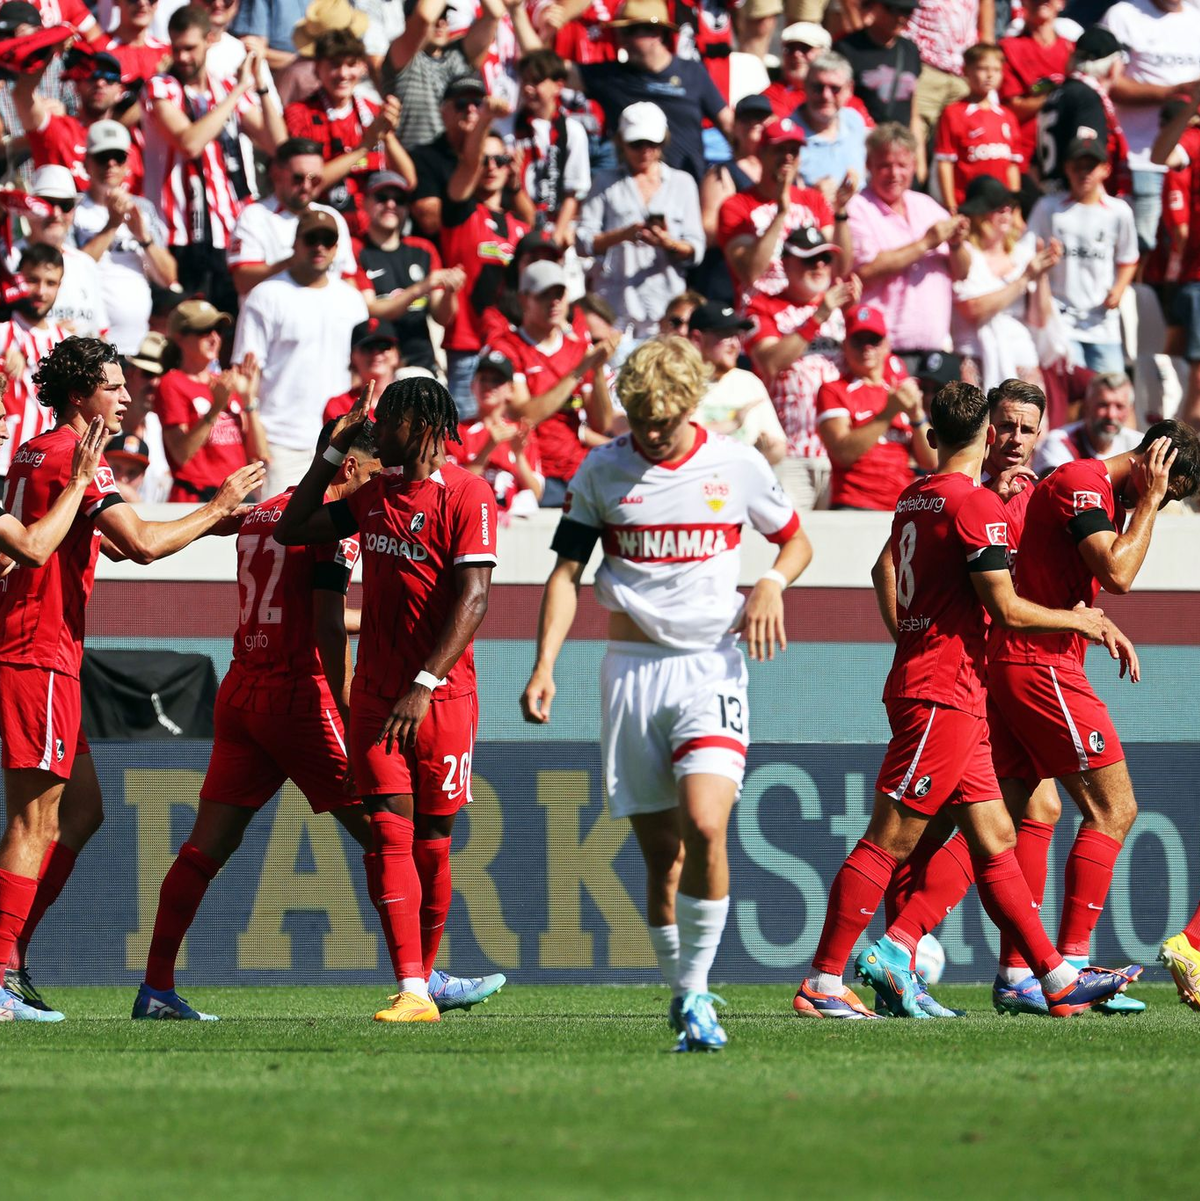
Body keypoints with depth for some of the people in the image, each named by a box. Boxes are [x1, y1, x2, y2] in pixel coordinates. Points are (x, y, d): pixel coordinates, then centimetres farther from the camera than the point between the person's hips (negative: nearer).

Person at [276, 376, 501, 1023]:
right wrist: (335, 449, 12)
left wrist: (422, 688, -22)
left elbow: (472, 600, -16)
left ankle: (424, 980, 19)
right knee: (389, 835, -9)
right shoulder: (374, 493, 12)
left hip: (443, 696, -5)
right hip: (376, 695, 5)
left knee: (430, 846, 3)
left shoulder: (466, 495, -10)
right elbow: (293, 529, 21)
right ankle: (411, 991, -14)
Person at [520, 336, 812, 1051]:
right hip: (633, 670, 2)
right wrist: (545, 665, -6)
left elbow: (797, 542, 16)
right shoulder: (602, 471, 3)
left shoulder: (737, 466, 2)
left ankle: (696, 988, -11)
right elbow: (568, 572, 5)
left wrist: (772, 584, -6)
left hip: (712, 667, -2)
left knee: (704, 828, -21)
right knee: (661, 853, 2)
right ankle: (682, 995, 16)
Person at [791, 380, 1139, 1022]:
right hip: (944, 695, -9)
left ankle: (1057, 978, 11)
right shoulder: (978, 504, -13)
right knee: (889, 841, -8)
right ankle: (823, 982, -9)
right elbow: (1006, 609, -14)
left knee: (994, 838, 9)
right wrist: (1076, 620, 2)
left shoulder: (913, 497, 12)